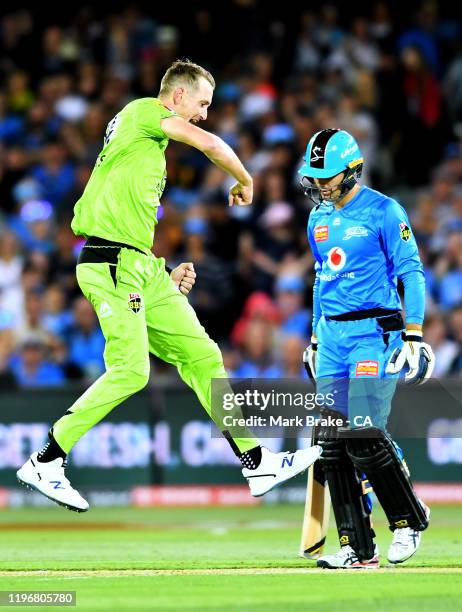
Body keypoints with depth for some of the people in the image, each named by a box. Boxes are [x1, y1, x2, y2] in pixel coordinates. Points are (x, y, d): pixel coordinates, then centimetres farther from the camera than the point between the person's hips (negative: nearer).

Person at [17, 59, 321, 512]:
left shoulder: (150, 147, 25)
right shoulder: (144, 112, -2)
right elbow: (209, 144, -13)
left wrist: (166, 277, 20)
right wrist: (244, 181, 6)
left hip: (142, 268, 10)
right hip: (112, 264, -10)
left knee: (201, 356, 7)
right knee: (130, 371, -14)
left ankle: (256, 464, 9)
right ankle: (44, 463, -6)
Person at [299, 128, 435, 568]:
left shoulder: (383, 212, -7)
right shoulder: (318, 219, 15)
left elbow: (411, 274, -8)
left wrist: (414, 335, -15)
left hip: (374, 332, -7)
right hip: (332, 335, 7)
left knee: (365, 436, -16)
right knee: (333, 443, 0)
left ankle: (408, 519, 6)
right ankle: (357, 548, 3)